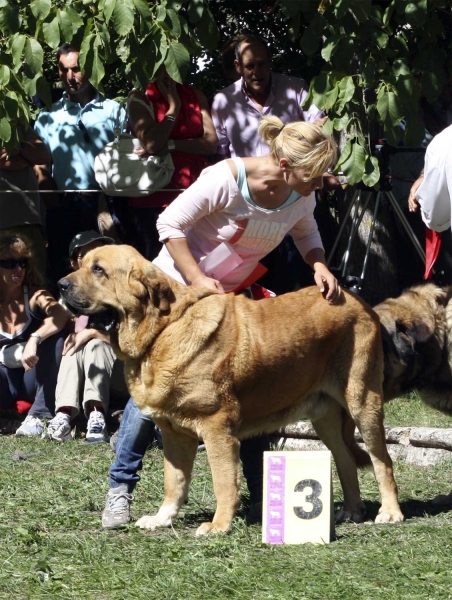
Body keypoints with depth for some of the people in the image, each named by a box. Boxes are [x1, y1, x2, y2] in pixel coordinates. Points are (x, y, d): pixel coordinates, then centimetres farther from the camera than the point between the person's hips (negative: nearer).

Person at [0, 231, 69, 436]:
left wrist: (34, 340, -44)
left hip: (32, 379, 1)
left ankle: (40, 415, -32)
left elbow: (61, 315, -29)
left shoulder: (34, 296, -5)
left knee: (56, 333, -27)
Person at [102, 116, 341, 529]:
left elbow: (305, 231, 10)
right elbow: (170, 224, -22)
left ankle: (261, 496, 5)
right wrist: (198, 280, -28)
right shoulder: (226, 180, -30)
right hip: (176, 286, -5)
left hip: (236, 294, 5)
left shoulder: (301, 196, -12)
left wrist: (319, 264, -11)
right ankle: (120, 490, 4)